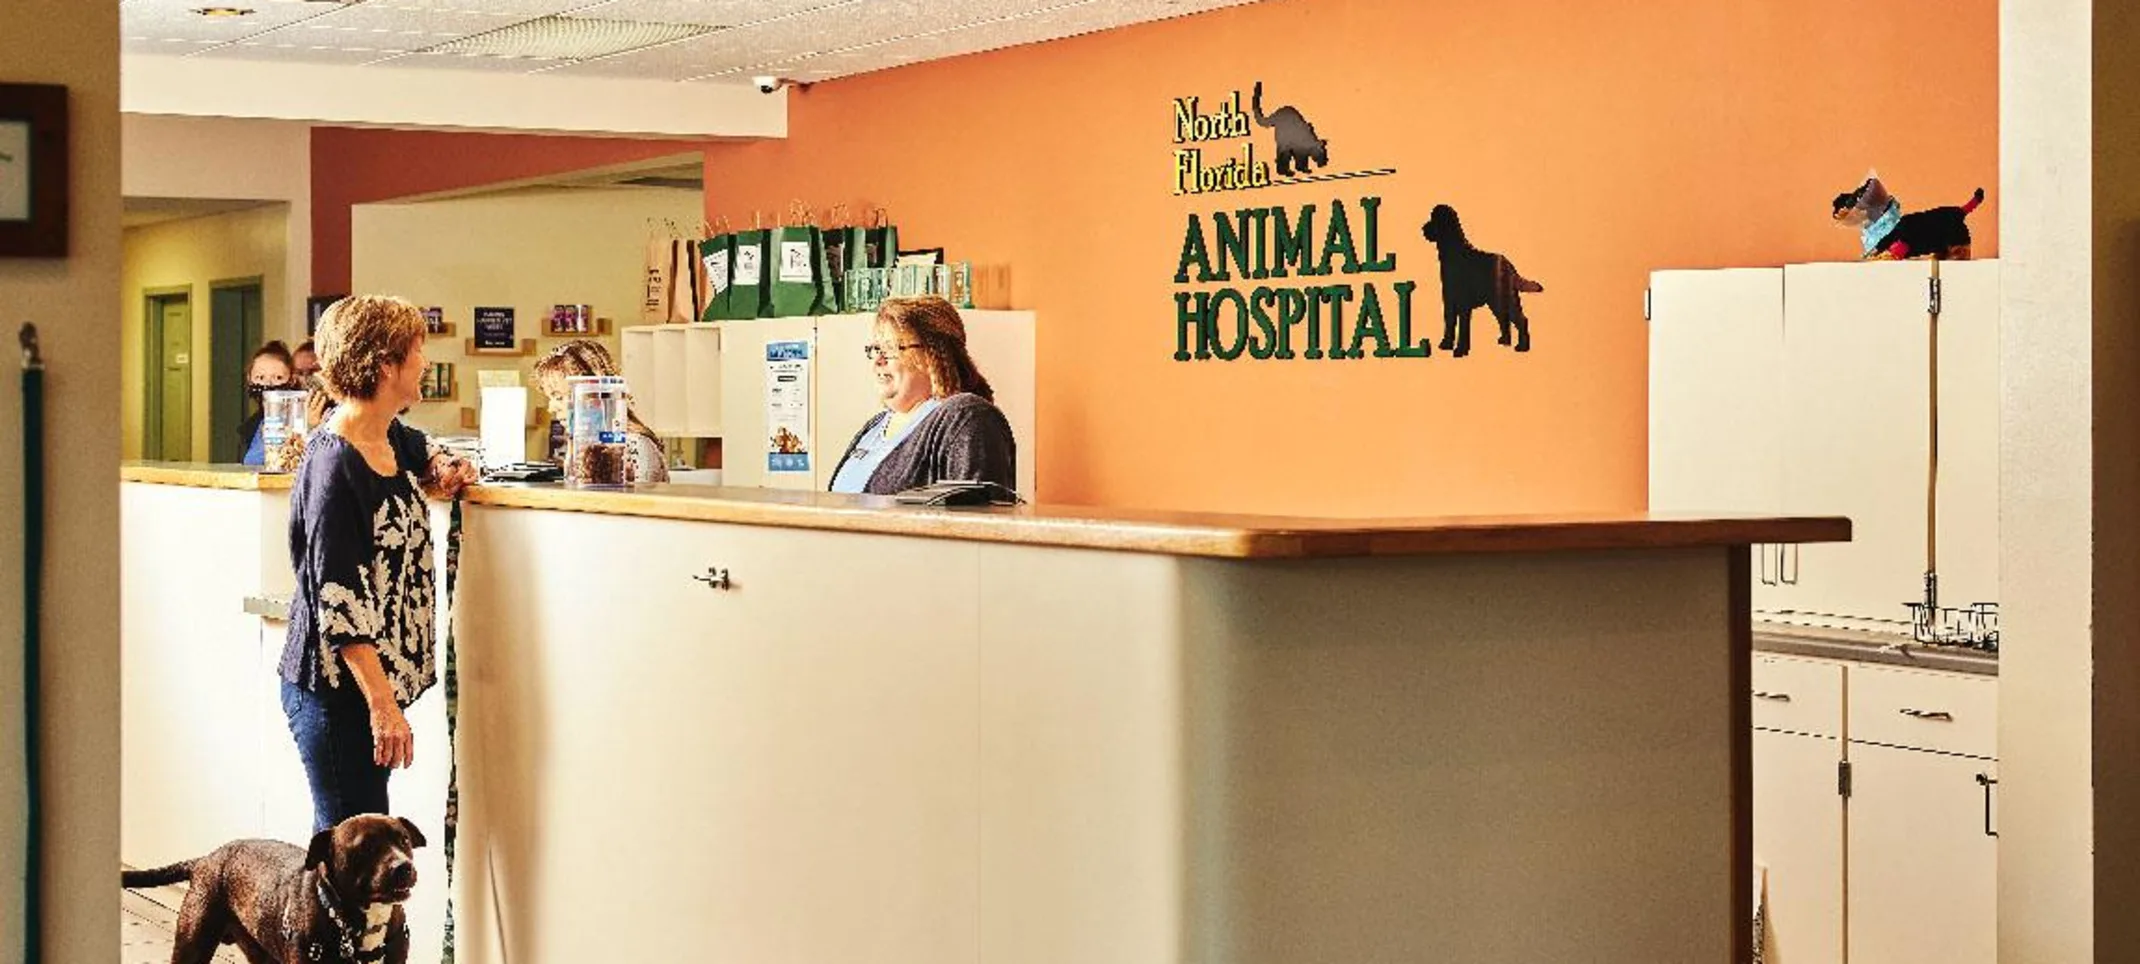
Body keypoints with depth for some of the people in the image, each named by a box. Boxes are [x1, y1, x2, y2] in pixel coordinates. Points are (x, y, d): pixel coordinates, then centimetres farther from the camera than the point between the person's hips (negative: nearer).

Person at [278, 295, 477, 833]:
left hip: (377, 676, 9)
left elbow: (426, 458, 36)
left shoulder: (394, 441, 8)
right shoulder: (334, 465, -17)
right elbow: (339, 599, -20)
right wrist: (382, 703, -22)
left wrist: (444, 474, 12)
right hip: (333, 687, -9)